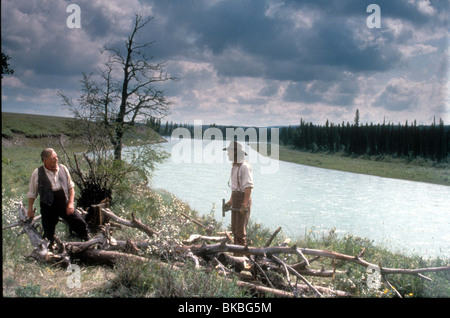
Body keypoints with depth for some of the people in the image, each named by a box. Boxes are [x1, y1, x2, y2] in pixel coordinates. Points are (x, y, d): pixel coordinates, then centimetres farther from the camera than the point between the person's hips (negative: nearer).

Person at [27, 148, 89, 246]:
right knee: (49, 234, 8)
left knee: (81, 223, -3)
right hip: (48, 207, -2)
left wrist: (70, 203, -1)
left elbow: (71, 186, 9)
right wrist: (30, 209, 6)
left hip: (65, 204, 2)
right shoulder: (37, 173, -6)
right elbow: (32, 193, 5)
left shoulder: (63, 168, 2)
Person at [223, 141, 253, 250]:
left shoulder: (245, 166, -15)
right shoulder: (235, 166, 15)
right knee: (234, 228, 13)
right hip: (236, 199, 10)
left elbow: (248, 187, -20)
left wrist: (244, 204, -24)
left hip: (243, 199, -10)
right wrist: (230, 200, 19)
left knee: (240, 229, -9)